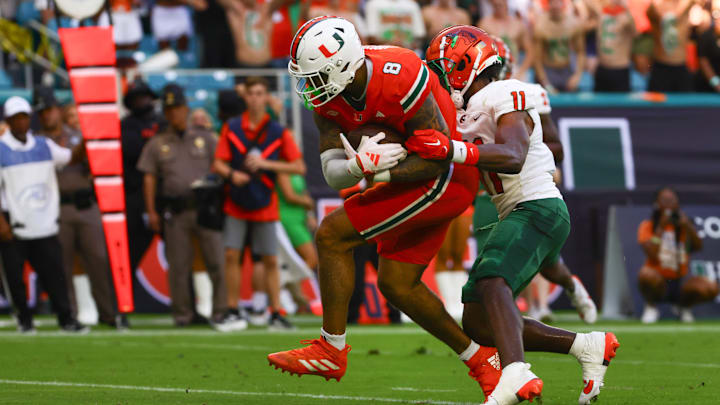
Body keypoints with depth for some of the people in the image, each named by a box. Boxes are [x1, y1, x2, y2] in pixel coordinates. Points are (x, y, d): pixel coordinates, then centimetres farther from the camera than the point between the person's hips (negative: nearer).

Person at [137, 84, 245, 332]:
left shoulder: (205, 139, 13)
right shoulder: (157, 144, 12)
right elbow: (149, 178, 8)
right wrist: (151, 212, -1)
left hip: (205, 207, 0)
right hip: (175, 212, 0)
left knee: (216, 260, -7)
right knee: (178, 265, -1)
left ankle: (220, 314, -4)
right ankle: (183, 314, 5)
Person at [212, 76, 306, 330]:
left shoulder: (278, 132, -1)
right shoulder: (231, 128, 2)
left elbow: (299, 167, -4)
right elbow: (217, 164, 2)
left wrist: (266, 164, -15)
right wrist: (232, 174, -20)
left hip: (264, 206, -1)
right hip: (236, 205, 1)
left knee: (270, 260, -1)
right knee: (231, 255, -4)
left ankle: (276, 314, 3)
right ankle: (232, 309, 5)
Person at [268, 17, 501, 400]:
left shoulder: (401, 79, -30)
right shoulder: (327, 96, -7)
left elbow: (437, 159, -24)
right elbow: (332, 173, -9)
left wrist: (381, 172, -25)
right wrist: (359, 165, -30)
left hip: (444, 180, -9)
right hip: (409, 179, 9)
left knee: (332, 235, -13)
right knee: (397, 285, 13)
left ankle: (331, 349, -4)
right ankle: (480, 358, 24)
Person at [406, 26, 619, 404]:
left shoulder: (507, 96, -10)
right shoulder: (468, 111, 19)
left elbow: (513, 157, -26)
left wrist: (454, 150, -38)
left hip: (539, 210, -10)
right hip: (517, 216, 10)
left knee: (491, 284, -34)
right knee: (477, 325, 6)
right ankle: (589, 347, 9)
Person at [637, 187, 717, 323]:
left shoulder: (683, 225, 8)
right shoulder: (648, 226, -1)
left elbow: (697, 247, -9)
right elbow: (652, 255, -17)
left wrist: (688, 226, -23)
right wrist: (661, 227, -18)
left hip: (679, 280, 3)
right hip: (658, 281, -3)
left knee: (711, 289, -26)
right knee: (646, 273, -39)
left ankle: (684, 306, 9)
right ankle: (651, 306, -5)